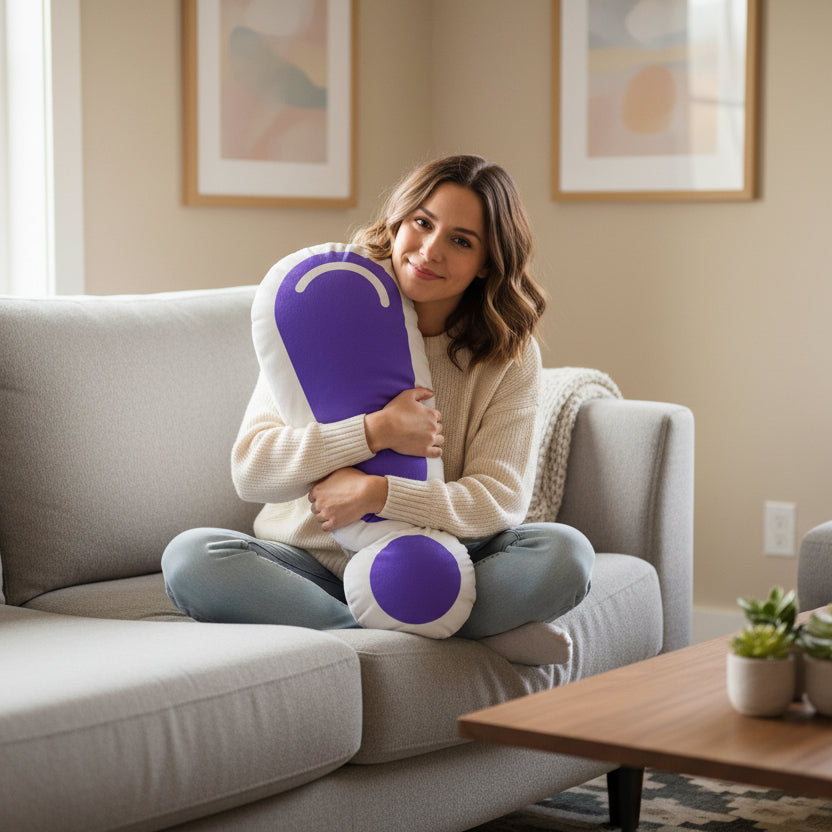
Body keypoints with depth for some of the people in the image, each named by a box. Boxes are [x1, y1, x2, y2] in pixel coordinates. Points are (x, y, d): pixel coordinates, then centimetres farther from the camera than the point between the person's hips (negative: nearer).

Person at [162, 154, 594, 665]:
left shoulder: (510, 357, -3)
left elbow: (500, 501, -12)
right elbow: (250, 468, -11)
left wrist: (377, 493, -25)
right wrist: (375, 431, -22)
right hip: (313, 561, 1)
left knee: (565, 554, -26)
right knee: (190, 558, -29)